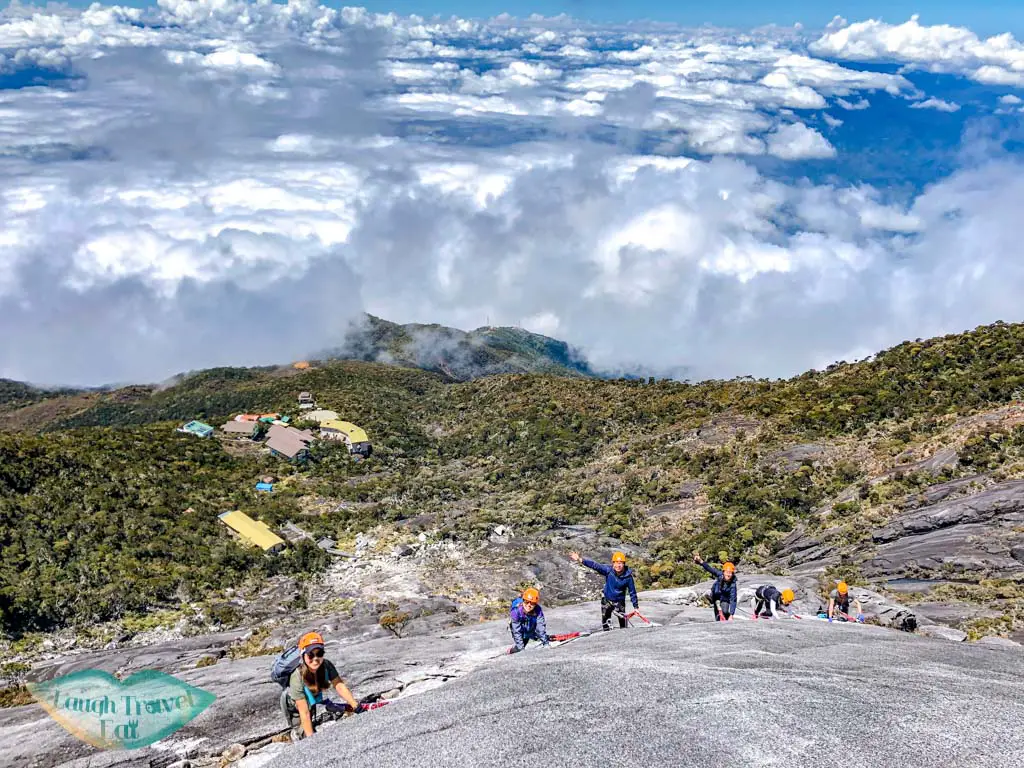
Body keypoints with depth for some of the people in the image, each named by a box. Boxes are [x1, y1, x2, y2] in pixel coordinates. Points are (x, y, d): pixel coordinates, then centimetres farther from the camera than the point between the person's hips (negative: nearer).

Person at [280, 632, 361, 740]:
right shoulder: (297, 677, -41)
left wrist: (355, 705, -50)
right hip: (295, 705, -4)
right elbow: (304, 712, -39)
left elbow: (339, 686, -37)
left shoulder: (326, 666, -30)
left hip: (313, 701, 4)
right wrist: (311, 737, -42)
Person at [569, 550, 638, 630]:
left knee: (623, 623, -1)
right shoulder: (608, 570, -17)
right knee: (606, 623, 2)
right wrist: (580, 560, -35)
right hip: (607, 600, 1)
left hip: (620, 602, -1)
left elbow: (632, 592, -6)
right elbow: (595, 565, -24)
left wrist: (635, 606, -3)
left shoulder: (628, 576, -16)